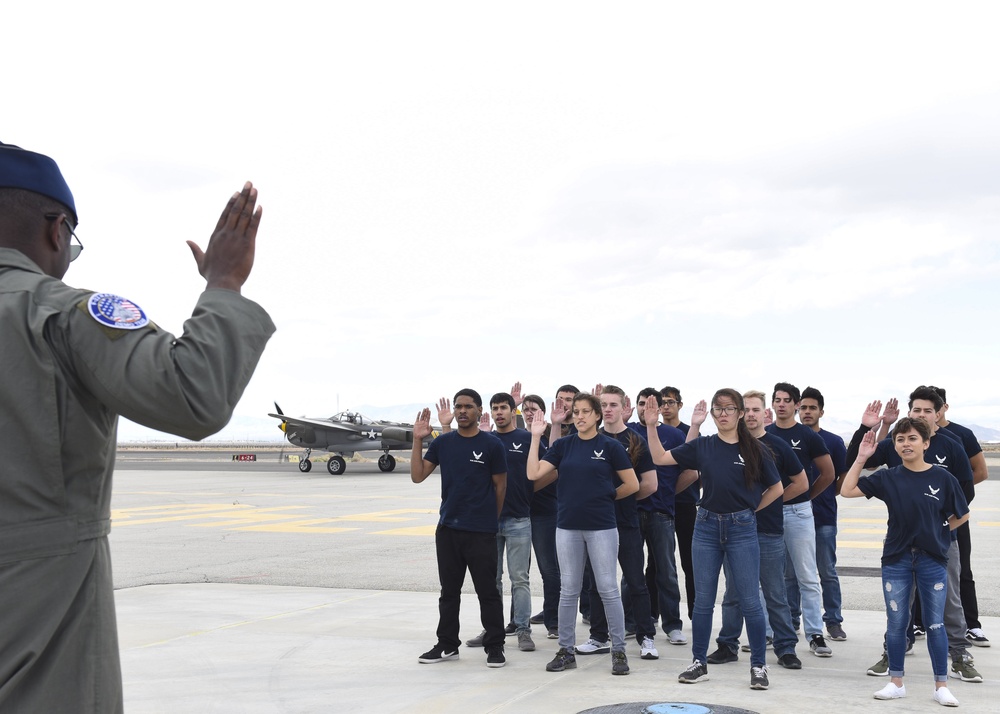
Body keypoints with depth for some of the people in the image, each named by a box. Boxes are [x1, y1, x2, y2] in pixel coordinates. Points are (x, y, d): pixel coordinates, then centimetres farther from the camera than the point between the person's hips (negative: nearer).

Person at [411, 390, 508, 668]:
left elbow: (500, 485, 2)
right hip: (448, 528, 4)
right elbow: (417, 476, 2)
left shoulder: (492, 444, -4)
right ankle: (447, 645, 23)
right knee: (449, 591, 13)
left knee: (487, 591, 2)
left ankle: (495, 647, 12)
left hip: (481, 532, -4)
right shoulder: (442, 443, 6)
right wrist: (418, 440, -5)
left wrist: (490, 519, 6)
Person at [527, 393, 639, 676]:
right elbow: (534, 473, -5)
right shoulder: (562, 445, 5)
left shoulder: (610, 446, -3)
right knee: (568, 590, 9)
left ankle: (619, 650, 10)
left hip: (601, 527, -3)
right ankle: (566, 650, 18)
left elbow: (632, 485, -1)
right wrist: (536, 438, -8)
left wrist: (605, 496, 5)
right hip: (568, 527, 3)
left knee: (608, 589, 0)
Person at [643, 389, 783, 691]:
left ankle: (758, 666, 12)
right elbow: (660, 458, 3)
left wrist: (750, 510, 4)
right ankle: (699, 663, 18)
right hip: (707, 527, 2)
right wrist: (651, 427, -7)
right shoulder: (702, 446, 2)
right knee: (703, 600, 8)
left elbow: (776, 488, 6)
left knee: (750, 600, 1)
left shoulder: (754, 450, -3)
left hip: (742, 529, -2)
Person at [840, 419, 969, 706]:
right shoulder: (888, 477, -2)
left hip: (933, 560, -1)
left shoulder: (942, 478, -6)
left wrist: (937, 532, 3)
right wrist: (861, 458, -11)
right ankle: (896, 683, 19)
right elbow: (847, 490, -8)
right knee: (896, 623, 8)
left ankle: (941, 686, 16)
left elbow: (962, 515, 6)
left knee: (935, 624, 5)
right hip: (896, 560, 1)